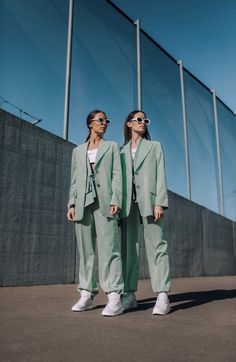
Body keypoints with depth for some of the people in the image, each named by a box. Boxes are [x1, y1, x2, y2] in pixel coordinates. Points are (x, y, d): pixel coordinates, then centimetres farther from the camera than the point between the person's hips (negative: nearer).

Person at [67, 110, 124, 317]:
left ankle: (114, 298, -13)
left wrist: (116, 200, -11)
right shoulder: (78, 151, 21)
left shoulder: (112, 147, 15)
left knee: (109, 249, -11)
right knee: (86, 250, 3)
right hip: (83, 203, 3)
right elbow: (75, 180, 16)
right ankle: (87, 295, 9)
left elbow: (117, 175, 3)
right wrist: (72, 204, 3)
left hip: (104, 202, -3)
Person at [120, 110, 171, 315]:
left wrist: (160, 202, -10)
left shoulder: (155, 146, 15)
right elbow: (119, 179, 14)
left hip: (148, 200, -2)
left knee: (156, 245, -9)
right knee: (128, 247, 0)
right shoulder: (122, 151, 20)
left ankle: (162, 296, -9)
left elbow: (160, 175, 4)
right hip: (128, 202, 3)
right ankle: (130, 295, 6)